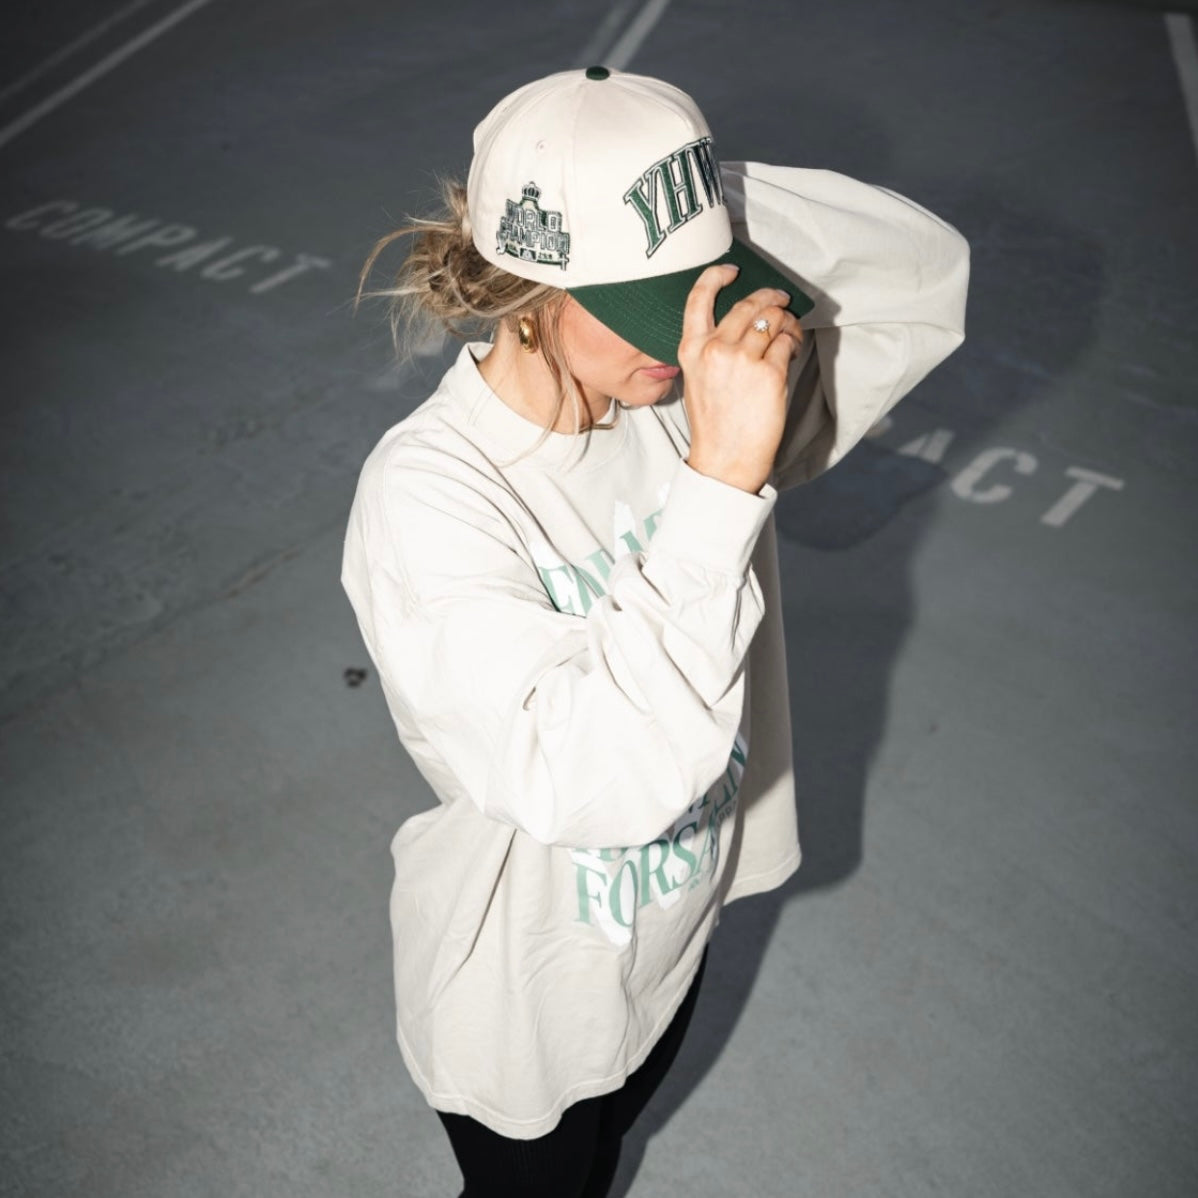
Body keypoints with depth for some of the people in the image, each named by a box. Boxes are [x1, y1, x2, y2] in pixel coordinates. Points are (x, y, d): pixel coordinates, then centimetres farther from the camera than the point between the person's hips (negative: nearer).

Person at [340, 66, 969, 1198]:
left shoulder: (687, 394, -17)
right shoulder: (425, 491, -35)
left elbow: (925, 274, -14)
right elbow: (586, 782, -46)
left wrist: (716, 200, -28)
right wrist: (718, 480, -48)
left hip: (675, 926, 6)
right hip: (523, 1000, -5)